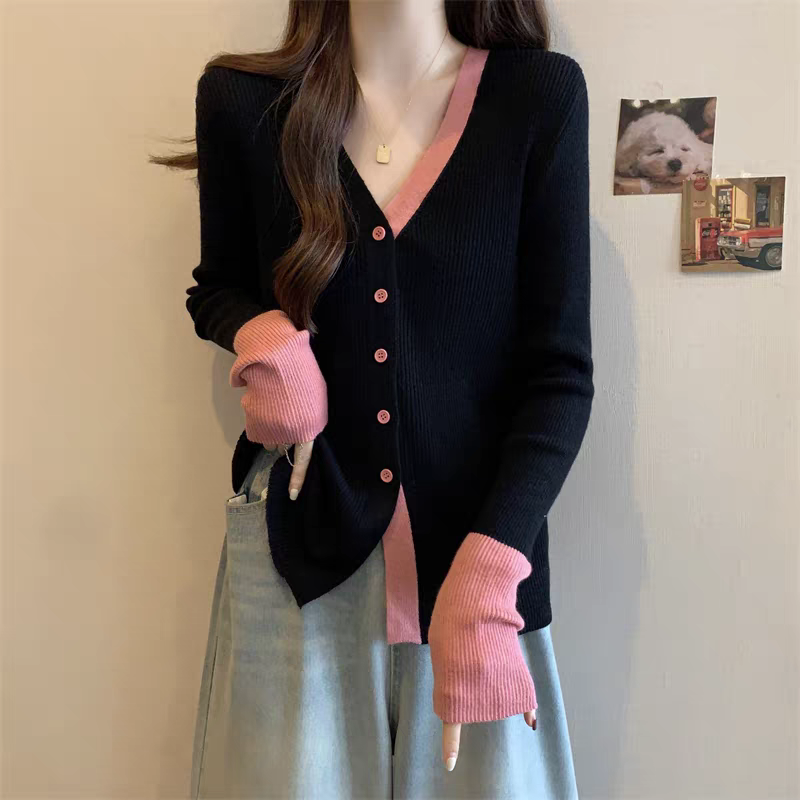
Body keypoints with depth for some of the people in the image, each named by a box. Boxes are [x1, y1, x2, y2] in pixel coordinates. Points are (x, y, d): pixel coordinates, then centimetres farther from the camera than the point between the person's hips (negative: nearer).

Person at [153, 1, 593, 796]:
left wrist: (484, 577, -17)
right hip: (299, 542, 1)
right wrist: (264, 336, -10)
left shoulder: (542, 94, -6)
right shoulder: (243, 99, -2)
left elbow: (560, 370, -7)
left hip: (476, 532, 0)